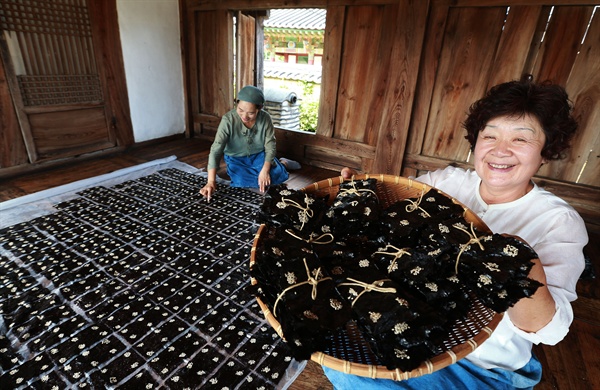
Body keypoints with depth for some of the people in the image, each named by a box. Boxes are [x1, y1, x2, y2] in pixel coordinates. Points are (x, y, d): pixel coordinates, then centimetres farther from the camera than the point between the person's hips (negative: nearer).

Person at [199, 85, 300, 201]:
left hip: (259, 155, 1)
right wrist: (211, 181, -41)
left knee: (278, 175, -22)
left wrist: (265, 170, -28)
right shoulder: (228, 120, -27)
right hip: (236, 158, 0)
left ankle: (282, 163, 14)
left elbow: (270, 147, -13)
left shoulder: (265, 118, -20)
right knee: (241, 184, -26)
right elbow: (216, 151, -31)